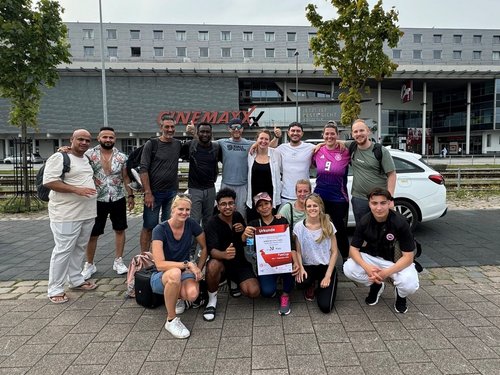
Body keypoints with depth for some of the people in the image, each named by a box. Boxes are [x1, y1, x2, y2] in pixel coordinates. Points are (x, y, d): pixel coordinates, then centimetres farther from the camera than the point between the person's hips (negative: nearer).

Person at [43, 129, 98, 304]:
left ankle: (76, 280, 28)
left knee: (79, 248, 15)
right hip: (66, 214, -8)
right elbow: (49, 181, -19)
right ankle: (55, 289, 8)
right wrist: (76, 189, -24)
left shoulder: (86, 158, 16)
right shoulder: (59, 157, -10)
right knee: (63, 250, -3)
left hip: (87, 213, 8)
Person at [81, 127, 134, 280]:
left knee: (120, 229, 9)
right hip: (97, 200, -2)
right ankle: (89, 264, 21)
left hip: (118, 199, 2)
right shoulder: (89, 155, -5)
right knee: (92, 233, 5)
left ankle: (118, 261, 23)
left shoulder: (121, 157, 2)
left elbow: (126, 178, 8)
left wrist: (130, 195, 4)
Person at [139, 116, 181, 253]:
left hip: (172, 192, 4)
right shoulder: (151, 144, -5)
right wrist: (148, 193, -16)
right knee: (149, 226, 2)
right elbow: (143, 170, -9)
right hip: (154, 192, -4)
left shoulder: (178, 144, 7)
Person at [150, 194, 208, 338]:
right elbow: (160, 264, -26)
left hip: (184, 272, 3)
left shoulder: (191, 224, -9)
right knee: (175, 273, -40)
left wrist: (198, 270, -4)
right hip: (161, 277, -3)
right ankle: (171, 320, -18)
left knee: (192, 294, -32)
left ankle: (178, 297, 9)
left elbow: (204, 248, 5)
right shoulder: (160, 230, -19)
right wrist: (188, 264, -29)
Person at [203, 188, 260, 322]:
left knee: (254, 292, -20)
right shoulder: (212, 223, -15)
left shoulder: (238, 216, 1)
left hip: (240, 262, 4)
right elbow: (212, 251, -28)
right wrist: (224, 254, -53)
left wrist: (243, 230, -11)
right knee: (213, 265, -40)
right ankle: (212, 299, -12)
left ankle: (233, 281, 15)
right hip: (222, 262, -4)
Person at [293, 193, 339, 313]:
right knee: (302, 281, -36)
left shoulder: (328, 226, -6)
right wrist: (300, 268, -19)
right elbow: (298, 252, 0)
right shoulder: (299, 227, -6)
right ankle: (311, 286, 5)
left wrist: (328, 275, -10)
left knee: (325, 307, -18)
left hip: (326, 266, -1)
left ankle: (321, 288, 19)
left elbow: (334, 252, -3)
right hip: (308, 266, 1)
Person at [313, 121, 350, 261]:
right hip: (319, 197, 3)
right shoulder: (318, 151, 1)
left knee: (341, 231, 8)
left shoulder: (345, 152, -6)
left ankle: (346, 260, 27)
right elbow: (310, 164, 17)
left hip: (339, 198, -2)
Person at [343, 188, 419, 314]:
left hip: (397, 262, -2)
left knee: (410, 285, -32)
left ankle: (400, 294, 9)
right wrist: (367, 267, -32)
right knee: (348, 269, -23)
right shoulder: (364, 222, -16)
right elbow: (354, 249, -12)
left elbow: (408, 257, -21)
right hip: (372, 258, 3)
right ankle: (376, 285, 8)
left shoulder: (400, 223, -24)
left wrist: (386, 273, -34)